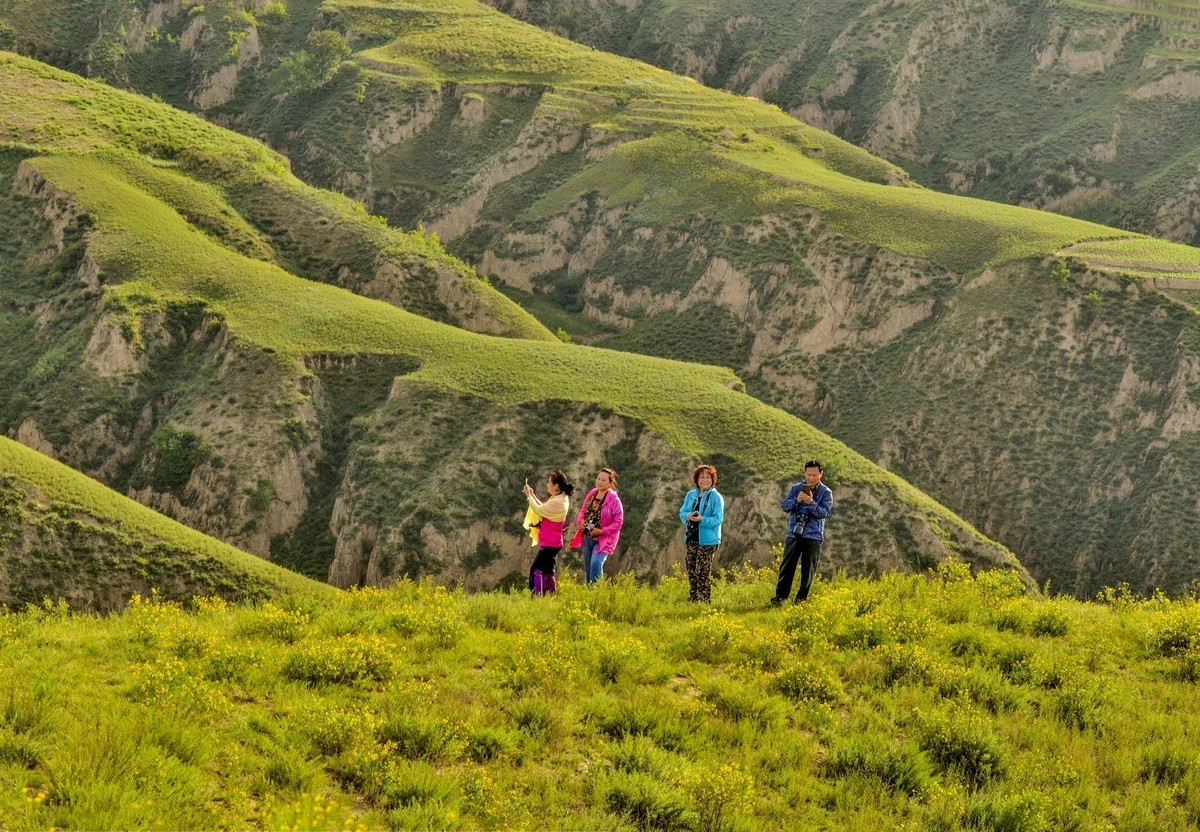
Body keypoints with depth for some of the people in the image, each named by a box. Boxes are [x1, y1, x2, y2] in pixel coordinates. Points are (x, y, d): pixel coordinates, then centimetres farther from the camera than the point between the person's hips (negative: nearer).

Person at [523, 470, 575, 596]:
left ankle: (536, 596, -16)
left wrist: (529, 496, -7)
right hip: (552, 542, 11)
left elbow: (538, 510, -19)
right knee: (548, 571, 16)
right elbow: (544, 509, 18)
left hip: (549, 544, -11)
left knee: (536, 570, -12)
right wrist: (533, 496, 14)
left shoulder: (558, 502, -22)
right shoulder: (561, 499, 11)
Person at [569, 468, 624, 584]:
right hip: (587, 538, 6)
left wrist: (602, 531, -20)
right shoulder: (591, 494, 5)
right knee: (588, 568, 12)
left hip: (602, 539, -6)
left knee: (595, 564, -24)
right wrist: (581, 520, -5)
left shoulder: (614, 500, -13)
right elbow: (582, 511, 18)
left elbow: (618, 522, -13)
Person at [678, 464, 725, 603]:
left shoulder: (716, 497, -5)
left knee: (703, 572, -8)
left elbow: (718, 519, -11)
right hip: (691, 538, 6)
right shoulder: (690, 495, 13)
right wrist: (688, 516, -11)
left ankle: (705, 601, -4)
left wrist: (702, 519, -25)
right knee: (691, 570, 10)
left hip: (707, 540, -6)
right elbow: (682, 512, 12)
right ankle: (692, 600, 19)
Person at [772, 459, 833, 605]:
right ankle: (780, 596, 0)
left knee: (808, 571, 2)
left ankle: (801, 600, 9)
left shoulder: (826, 493, 1)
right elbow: (785, 506, 1)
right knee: (787, 567, -2)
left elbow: (824, 512, -11)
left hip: (813, 537, -1)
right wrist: (797, 500, -18)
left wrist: (811, 502, -25)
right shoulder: (796, 488, 8)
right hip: (794, 534, 1)